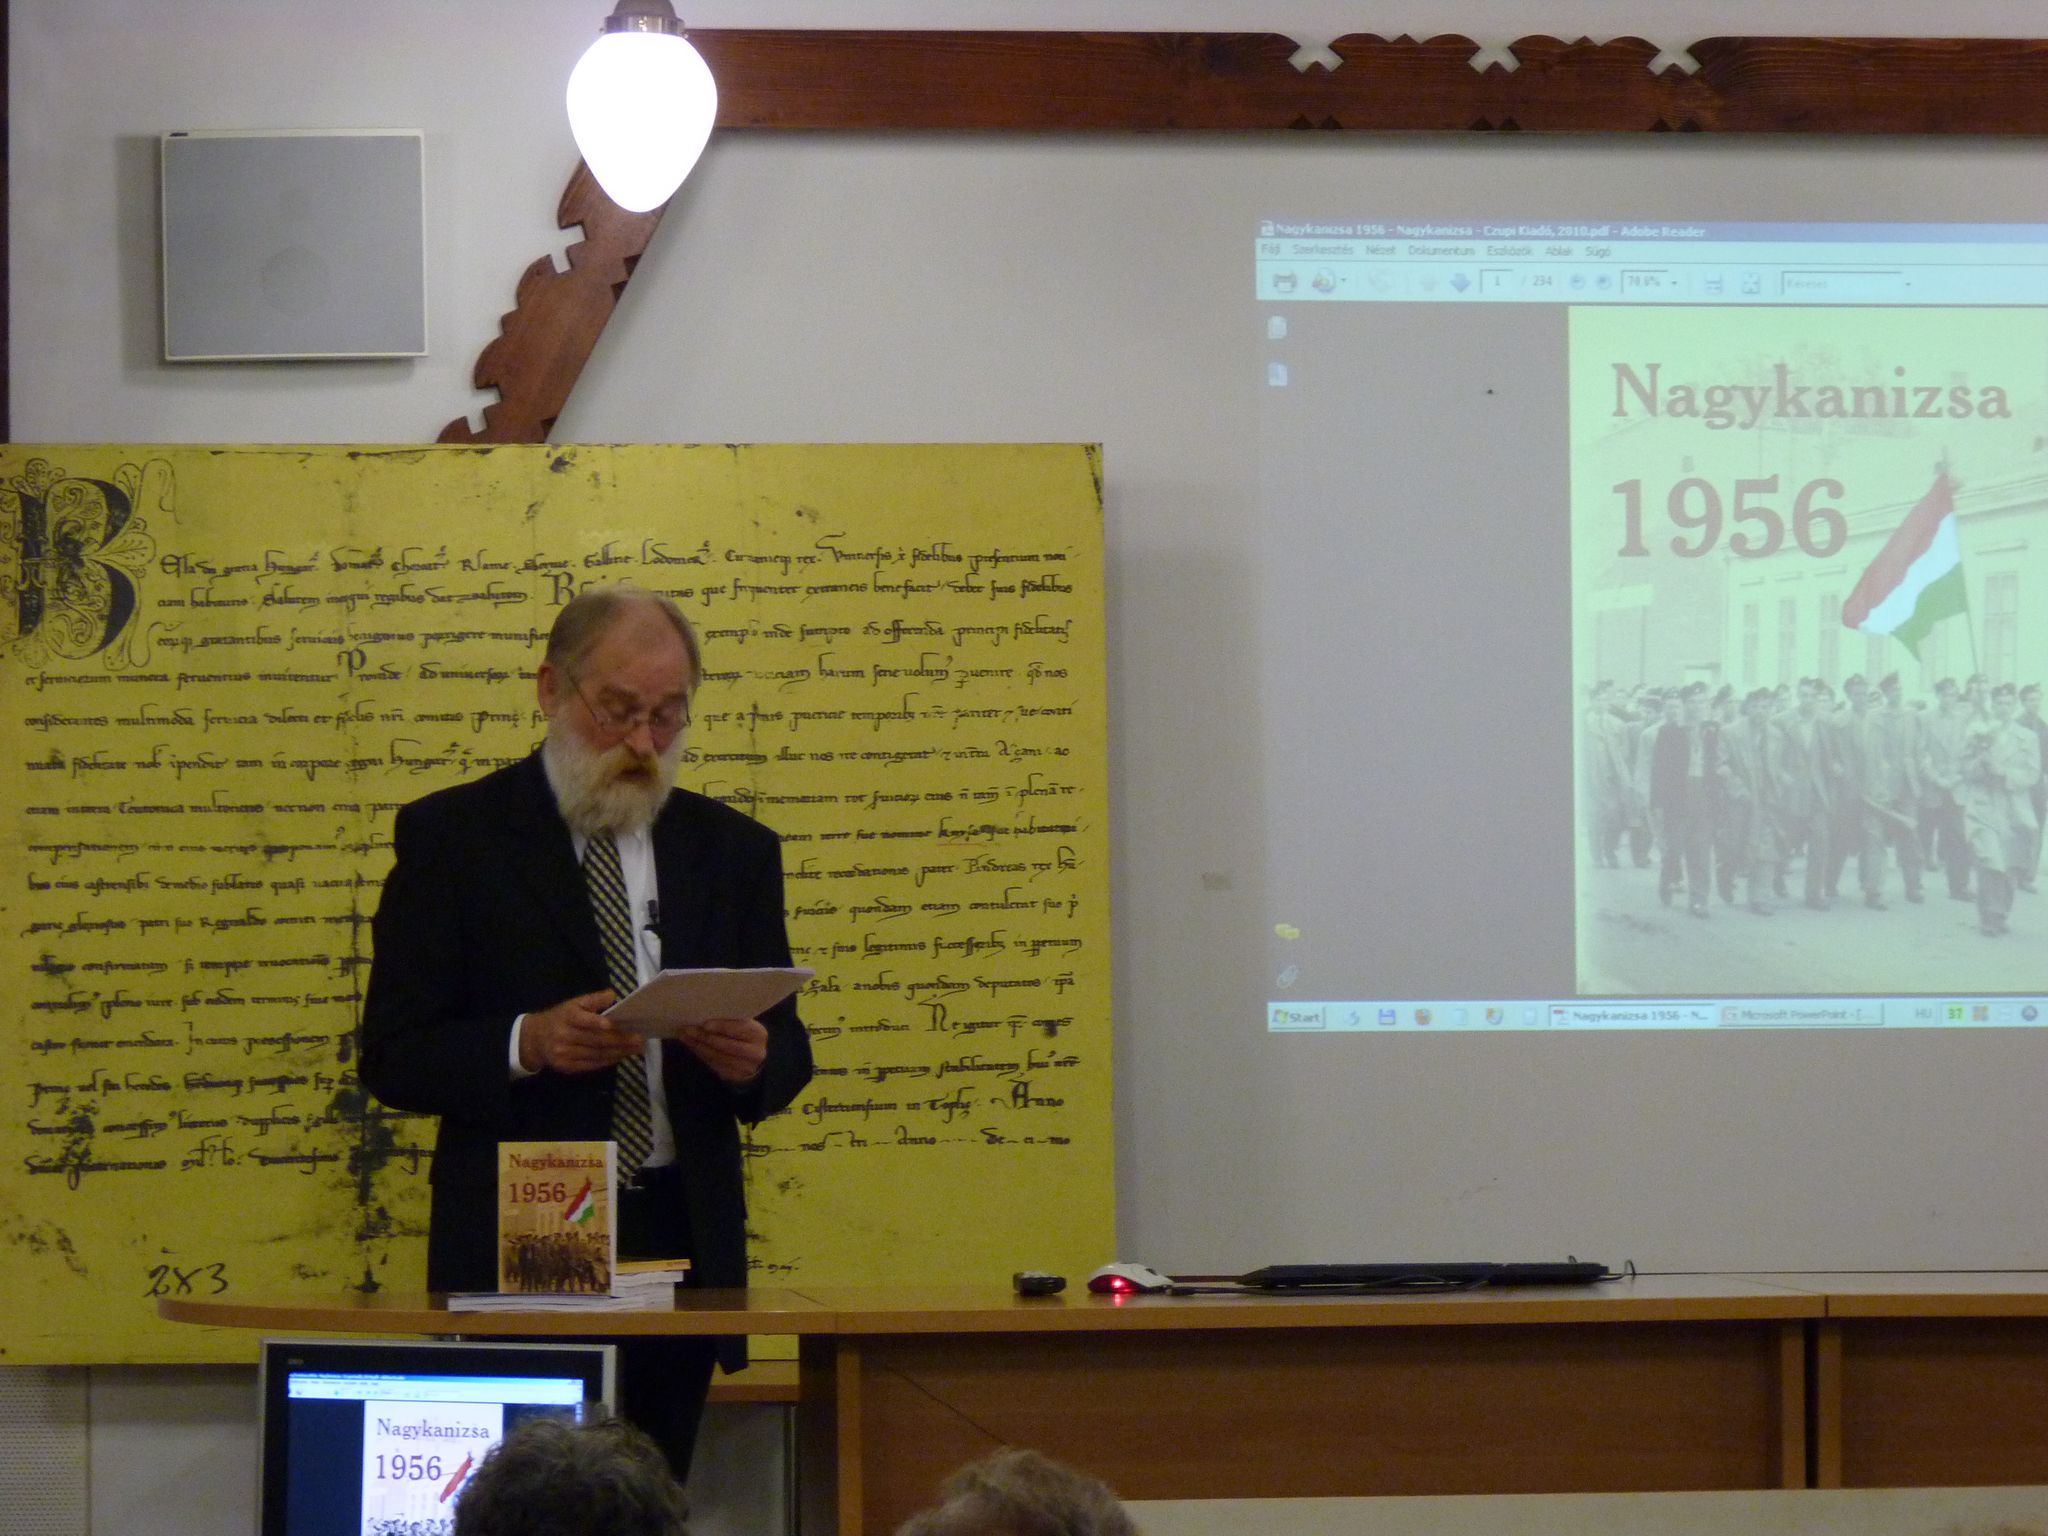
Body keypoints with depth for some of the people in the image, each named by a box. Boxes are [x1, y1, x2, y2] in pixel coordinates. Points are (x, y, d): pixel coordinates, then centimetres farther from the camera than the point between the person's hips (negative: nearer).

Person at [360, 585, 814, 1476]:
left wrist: (752, 1060, -9)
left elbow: (786, 1049, 15)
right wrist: (526, 1044, -19)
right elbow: (392, 1057, -1)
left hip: (678, 1242, 3)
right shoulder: (452, 836, 3)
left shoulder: (730, 849, 14)